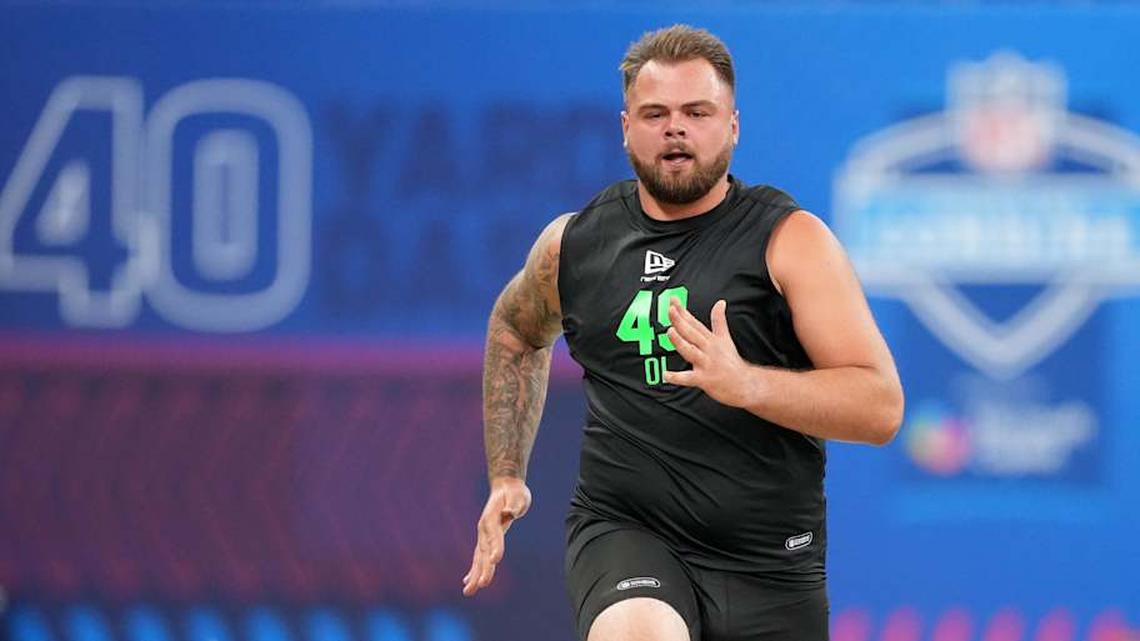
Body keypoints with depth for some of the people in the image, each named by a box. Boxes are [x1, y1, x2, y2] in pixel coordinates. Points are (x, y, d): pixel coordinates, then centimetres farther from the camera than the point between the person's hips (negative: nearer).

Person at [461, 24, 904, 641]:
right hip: (622, 531, 0)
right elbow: (515, 333, 31)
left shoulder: (790, 240, -3)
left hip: (766, 560, 0)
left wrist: (743, 383, -25)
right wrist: (506, 477, 24)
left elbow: (881, 406, -12)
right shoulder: (573, 243, 7)